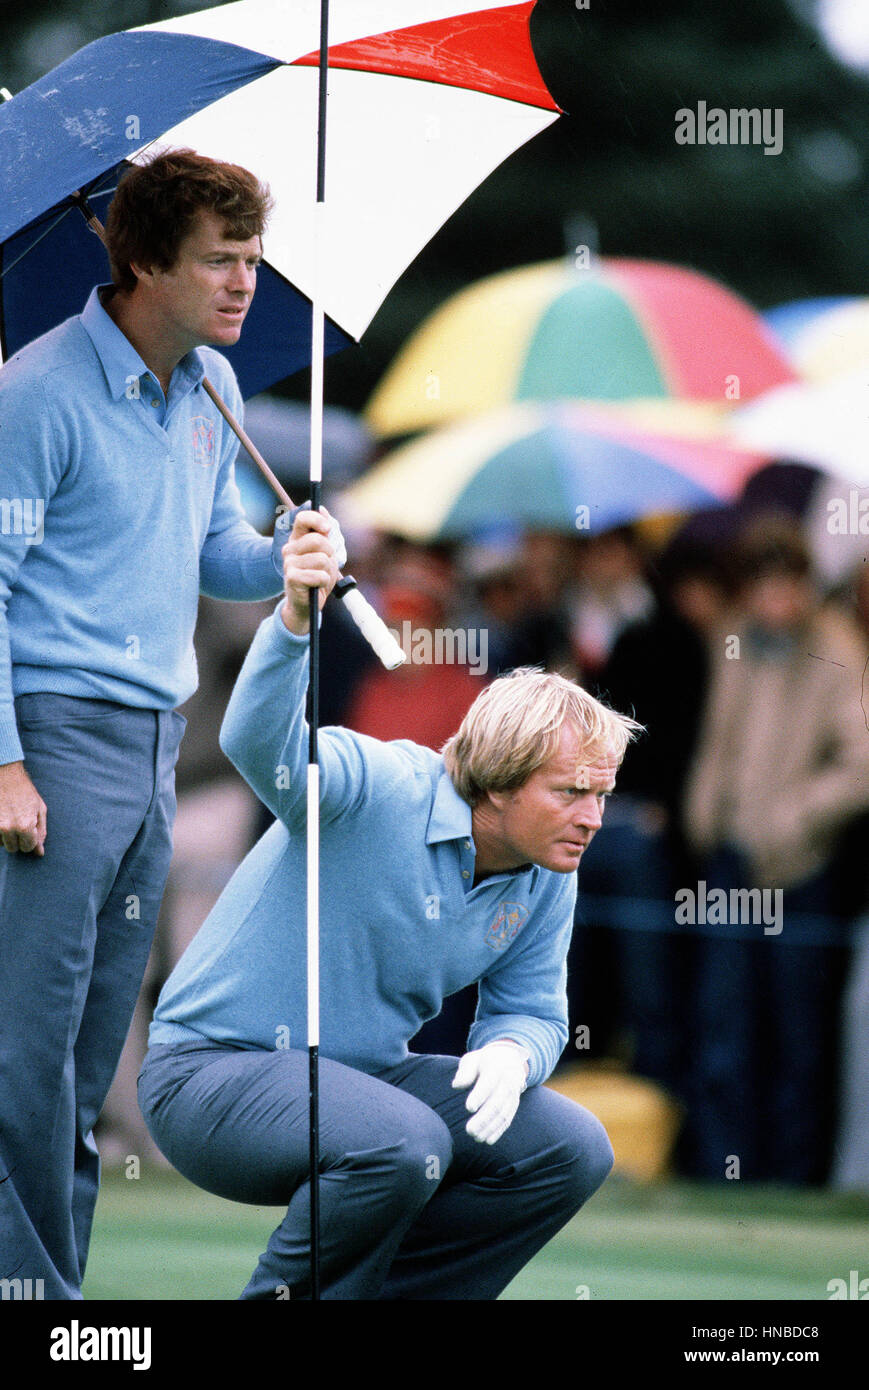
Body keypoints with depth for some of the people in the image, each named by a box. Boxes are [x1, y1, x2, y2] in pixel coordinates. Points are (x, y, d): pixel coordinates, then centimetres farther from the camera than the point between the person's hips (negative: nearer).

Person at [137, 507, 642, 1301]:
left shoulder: (547, 882, 2)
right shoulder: (380, 790, -20)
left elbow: (532, 1012, 11)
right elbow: (261, 742, -39)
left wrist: (511, 1054, -16)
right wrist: (296, 617, -58)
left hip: (360, 1076, 8)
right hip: (212, 1071, -8)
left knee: (571, 1149, -7)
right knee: (404, 1144, -35)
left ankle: (386, 1295, 7)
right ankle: (285, 1298, -11)